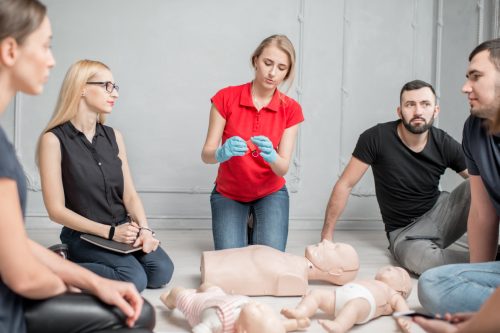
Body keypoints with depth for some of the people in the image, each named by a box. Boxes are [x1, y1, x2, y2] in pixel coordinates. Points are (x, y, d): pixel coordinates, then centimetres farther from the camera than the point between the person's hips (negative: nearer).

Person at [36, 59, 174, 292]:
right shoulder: (54, 140, -10)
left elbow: (129, 195, 7)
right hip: (83, 235, -5)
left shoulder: (113, 137, 8)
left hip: (123, 229, 6)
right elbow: (57, 210, -11)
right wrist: (110, 232, -17)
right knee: (134, 279, -25)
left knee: (161, 272, -14)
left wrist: (144, 229, -12)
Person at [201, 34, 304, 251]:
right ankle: (243, 232, 19)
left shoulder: (291, 109, -13)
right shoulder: (226, 98, -17)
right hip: (228, 194, -1)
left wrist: (271, 156, -40)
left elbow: (283, 168, -16)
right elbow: (206, 154, -17)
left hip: (270, 193, 1)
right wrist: (222, 153, -41)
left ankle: (257, 232, 18)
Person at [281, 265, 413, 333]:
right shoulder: (368, 283, 45)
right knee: (316, 293, -10)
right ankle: (300, 312, -32)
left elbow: (401, 304, 8)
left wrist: (404, 319, -18)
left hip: (364, 299, -7)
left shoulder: (393, 294, 29)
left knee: (354, 305, -39)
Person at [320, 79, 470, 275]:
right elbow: (345, 185, -11)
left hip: (440, 214, 3)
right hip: (405, 232, -2)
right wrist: (327, 235, -12)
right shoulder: (376, 138, -16)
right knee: (423, 261, -37)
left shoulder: (444, 144, -8)